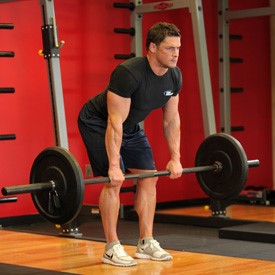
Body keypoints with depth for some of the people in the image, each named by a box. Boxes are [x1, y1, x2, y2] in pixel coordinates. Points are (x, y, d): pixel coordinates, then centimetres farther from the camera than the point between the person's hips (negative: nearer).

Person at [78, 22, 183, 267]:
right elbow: (115, 122, -35)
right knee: (114, 181, -18)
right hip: (98, 123, -8)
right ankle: (112, 248, -9)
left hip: (130, 126, 8)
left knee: (149, 178, 2)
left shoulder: (174, 76, -12)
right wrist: (114, 166, -35)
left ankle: (146, 243, 9)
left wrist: (176, 158, -1)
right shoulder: (129, 73, -35)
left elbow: (171, 119, -1)